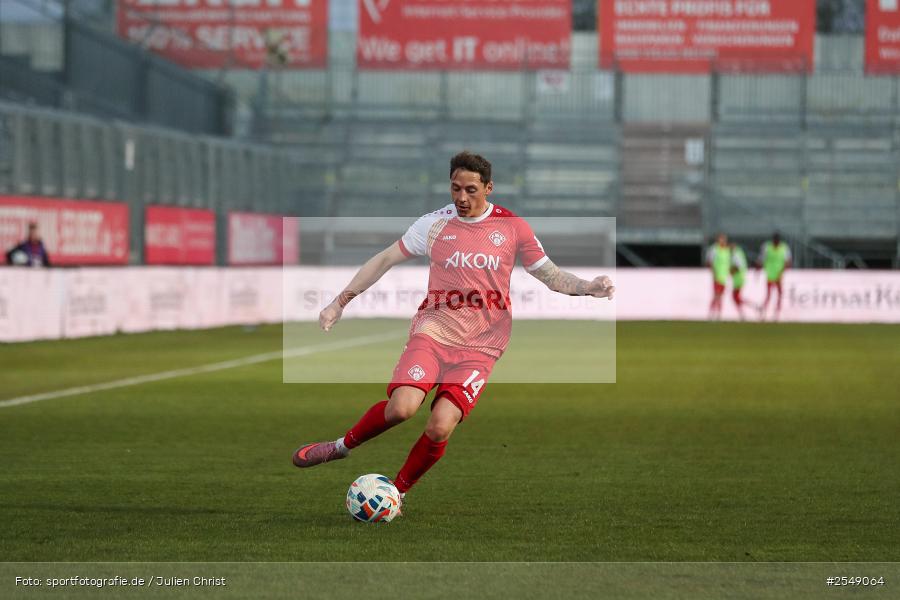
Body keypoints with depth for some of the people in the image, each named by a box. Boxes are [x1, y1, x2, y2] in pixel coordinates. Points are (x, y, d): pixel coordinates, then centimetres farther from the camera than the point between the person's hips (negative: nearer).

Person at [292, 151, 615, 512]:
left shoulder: (512, 227, 3)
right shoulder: (435, 224, 3)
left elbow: (549, 275, 11)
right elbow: (384, 260, 11)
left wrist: (588, 288, -8)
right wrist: (340, 303, 10)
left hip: (480, 346, 0)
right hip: (434, 329, 0)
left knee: (440, 428, -18)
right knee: (401, 407, -25)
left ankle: (397, 492, 6)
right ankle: (343, 445, 3)